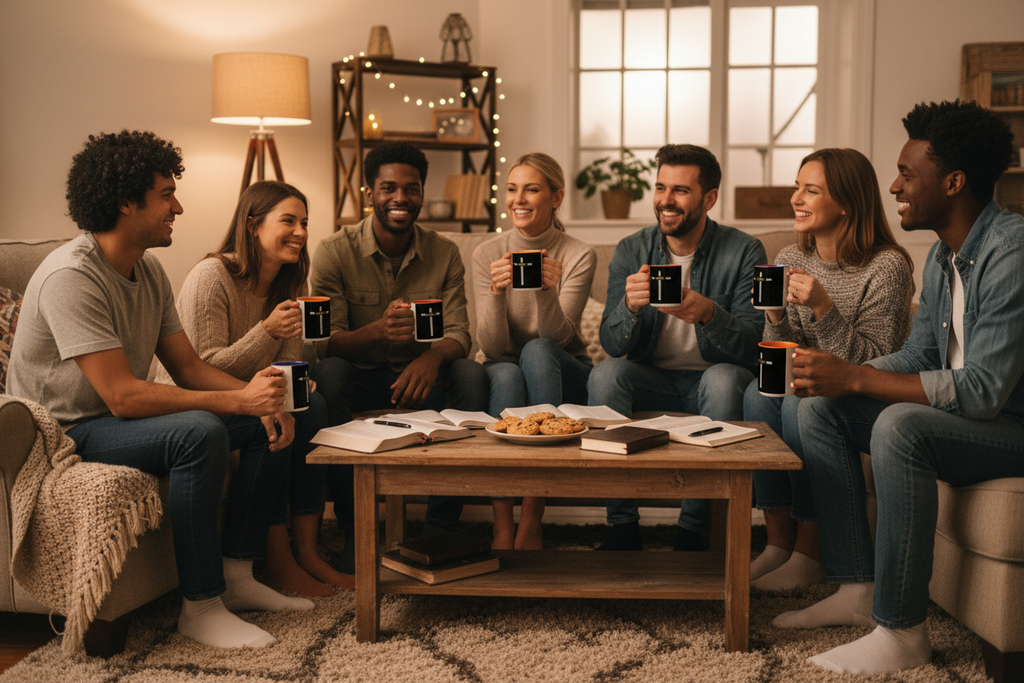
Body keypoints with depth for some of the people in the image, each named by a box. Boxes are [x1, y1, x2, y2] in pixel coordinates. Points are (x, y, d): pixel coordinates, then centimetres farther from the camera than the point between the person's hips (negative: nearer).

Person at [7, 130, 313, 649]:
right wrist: (238, 400, -30)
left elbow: (188, 367, 5)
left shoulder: (148, 270, 5)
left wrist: (260, 399, -13)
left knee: (268, 421, -1)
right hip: (66, 433, -9)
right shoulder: (70, 276, -24)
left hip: (119, 415, 9)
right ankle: (201, 608, -22)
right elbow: (122, 396, -30)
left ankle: (237, 578, 3)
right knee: (199, 432, -34)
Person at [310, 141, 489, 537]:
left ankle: (439, 532, -21)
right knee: (328, 373, -34)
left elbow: (458, 334, -7)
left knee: (472, 374, -26)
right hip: (358, 377, -2)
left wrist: (432, 357, -32)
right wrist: (379, 330, -38)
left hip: (418, 375, 2)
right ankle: (353, 529, -26)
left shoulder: (445, 254, 0)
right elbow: (325, 344, -15)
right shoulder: (335, 252, -8)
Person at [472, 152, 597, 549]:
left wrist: (547, 290, -36)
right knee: (506, 373, -34)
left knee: (537, 351, -34)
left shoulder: (579, 256, -7)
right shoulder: (487, 255, -4)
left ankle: (531, 522, -35)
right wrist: (496, 292, -31)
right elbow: (492, 346, -12)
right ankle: (502, 528, -35)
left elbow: (556, 337, -17)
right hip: (505, 375, 1)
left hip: (563, 378, -1)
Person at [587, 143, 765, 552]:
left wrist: (708, 314, -37)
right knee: (606, 372, -26)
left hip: (710, 381, -2)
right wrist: (630, 306, -33)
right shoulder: (631, 251, -1)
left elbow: (753, 345, -16)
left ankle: (692, 532, -24)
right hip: (652, 382, 2)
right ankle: (623, 527, -22)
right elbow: (612, 344, -10)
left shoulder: (743, 252, -8)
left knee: (725, 378, -33)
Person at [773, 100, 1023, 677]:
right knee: (821, 409, -3)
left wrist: (855, 377, -26)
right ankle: (857, 589, -1)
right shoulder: (944, 255, 7)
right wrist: (833, 375, -7)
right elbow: (917, 357, 11)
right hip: (966, 412, 9)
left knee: (901, 426, -34)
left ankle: (902, 631, -23)